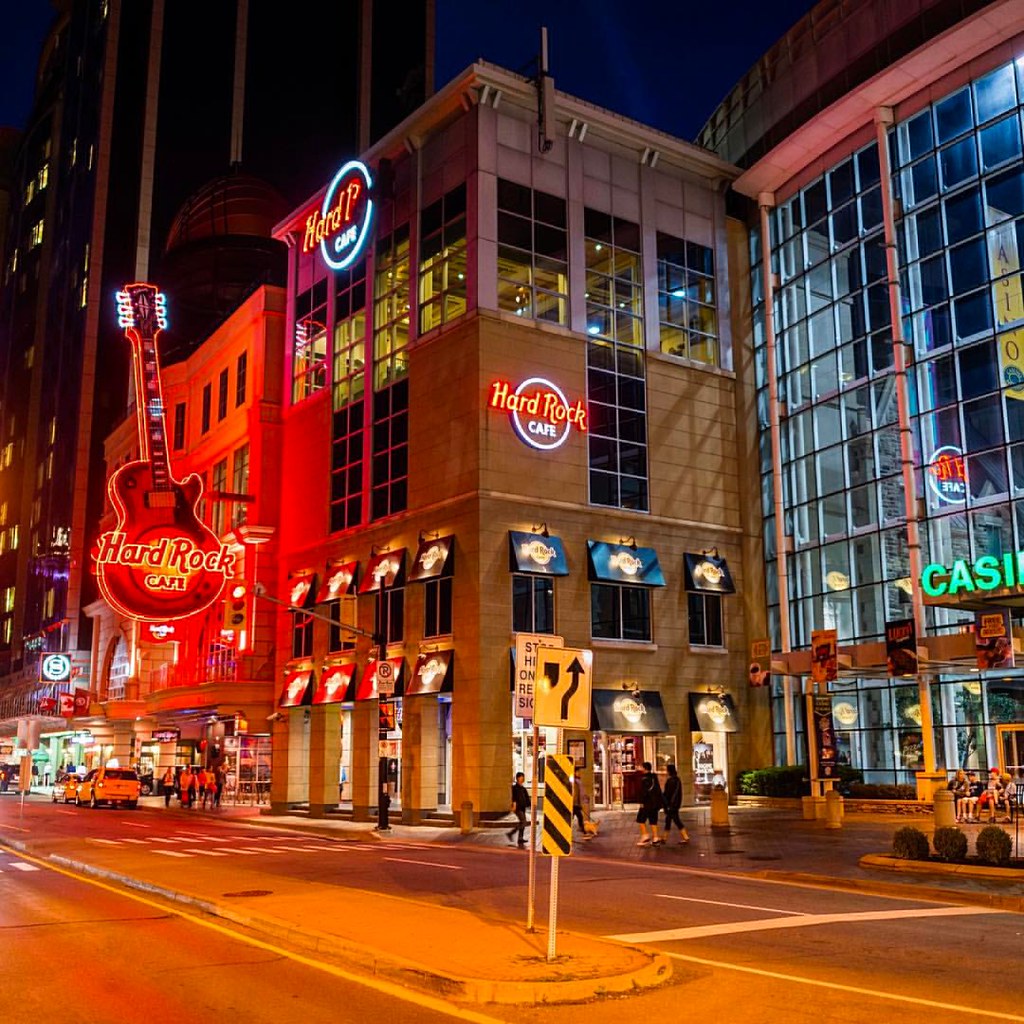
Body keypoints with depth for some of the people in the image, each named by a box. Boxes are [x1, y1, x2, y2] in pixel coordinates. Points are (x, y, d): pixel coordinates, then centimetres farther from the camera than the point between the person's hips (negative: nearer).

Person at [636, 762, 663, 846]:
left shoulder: (644, 779, -13)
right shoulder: (654, 777, 11)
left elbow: (643, 791, -19)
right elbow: (658, 790, 16)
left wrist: (642, 802, -15)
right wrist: (659, 802, 22)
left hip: (647, 803, -7)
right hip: (655, 803, 7)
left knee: (641, 819, 4)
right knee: (653, 820, 10)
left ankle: (645, 836, -2)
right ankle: (655, 838, 8)